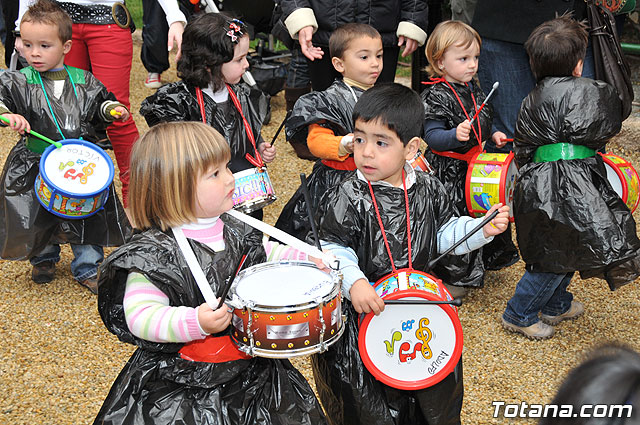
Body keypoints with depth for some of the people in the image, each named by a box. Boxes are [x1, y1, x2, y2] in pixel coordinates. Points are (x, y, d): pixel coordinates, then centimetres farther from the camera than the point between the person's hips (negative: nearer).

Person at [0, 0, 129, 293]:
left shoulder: (84, 81, 2)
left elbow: (99, 106, 16)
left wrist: (111, 109, -3)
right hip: (35, 169, -1)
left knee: (88, 218, 6)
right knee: (39, 218, 12)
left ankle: (87, 267, 25)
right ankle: (44, 258, 40)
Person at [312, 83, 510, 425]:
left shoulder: (428, 190, -4)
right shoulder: (345, 200, -17)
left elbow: (445, 233, 5)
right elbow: (334, 251, -17)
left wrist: (482, 229, -11)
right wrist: (354, 283, -34)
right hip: (362, 313, -4)